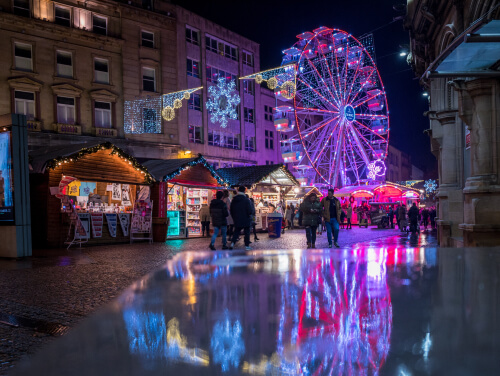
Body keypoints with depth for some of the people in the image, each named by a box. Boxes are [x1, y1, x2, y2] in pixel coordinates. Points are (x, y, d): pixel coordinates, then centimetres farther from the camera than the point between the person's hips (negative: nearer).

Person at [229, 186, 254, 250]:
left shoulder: (233, 200, 3)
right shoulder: (246, 200, -14)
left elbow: (231, 211, 10)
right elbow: (250, 211, -15)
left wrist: (234, 218, 21)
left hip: (237, 221, 4)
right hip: (246, 220, -4)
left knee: (236, 232, 14)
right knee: (247, 232, 7)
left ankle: (232, 243, -3)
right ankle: (247, 246, 9)